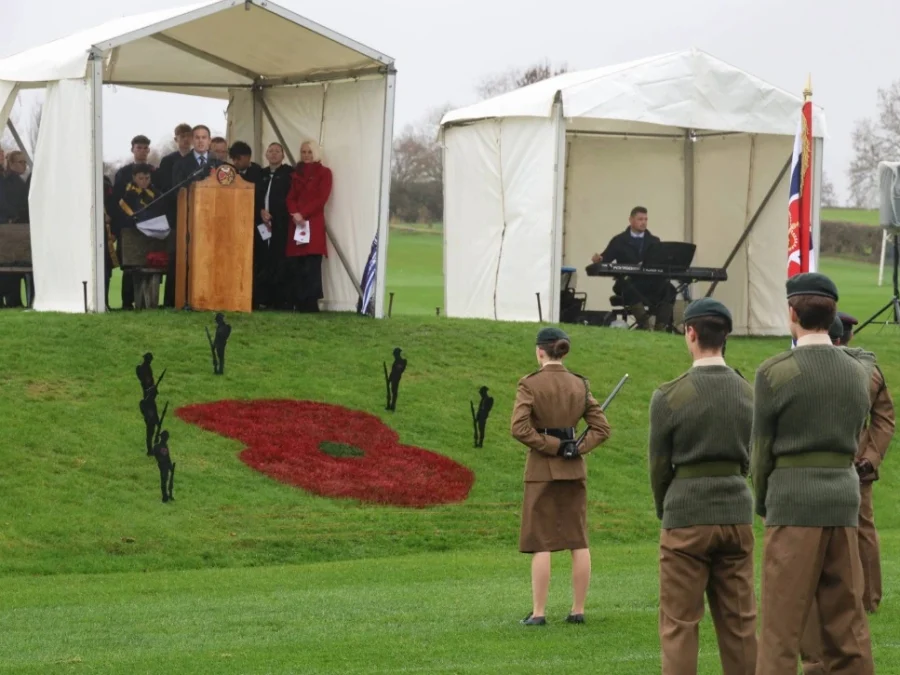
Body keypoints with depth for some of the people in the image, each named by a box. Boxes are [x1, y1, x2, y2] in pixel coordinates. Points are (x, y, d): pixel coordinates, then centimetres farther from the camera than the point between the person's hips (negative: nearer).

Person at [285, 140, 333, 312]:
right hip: (296, 223, 5)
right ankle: (298, 303, -1)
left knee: (311, 265, -12)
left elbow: (322, 198, -5)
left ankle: (311, 304, -14)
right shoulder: (297, 173, 20)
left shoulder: (324, 172, 5)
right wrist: (294, 213, -8)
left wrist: (303, 214, -12)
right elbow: (290, 197, 12)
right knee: (294, 266, -3)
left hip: (313, 223, -5)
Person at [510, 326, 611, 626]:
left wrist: (551, 446, -10)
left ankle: (538, 612, -3)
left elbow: (519, 428, -18)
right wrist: (576, 449, -5)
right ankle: (578, 610, 9)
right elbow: (601, 428, 1)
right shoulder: (580, 385, 3)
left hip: (542, 467, -4)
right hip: (574, 468, 4)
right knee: (578, 541, 7)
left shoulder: (529, 384, -10)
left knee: (541, 543, -1)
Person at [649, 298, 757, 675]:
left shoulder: (669, 397, -10)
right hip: (737, 515, 4)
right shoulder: (747, 393, 3)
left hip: (687, 518, -4)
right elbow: (746, 460, 11)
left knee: (679, 624, 1)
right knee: (739, 623, 9)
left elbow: (659, 465, -1)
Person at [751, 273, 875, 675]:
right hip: (844, 500, 5)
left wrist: (762, 505, 13)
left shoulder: (774, 373, -8)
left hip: (793, 503, -5)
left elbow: (761, 450, -2)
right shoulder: (858, 370, 7)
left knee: (781, 626, -3)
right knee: (846, 626, 8)